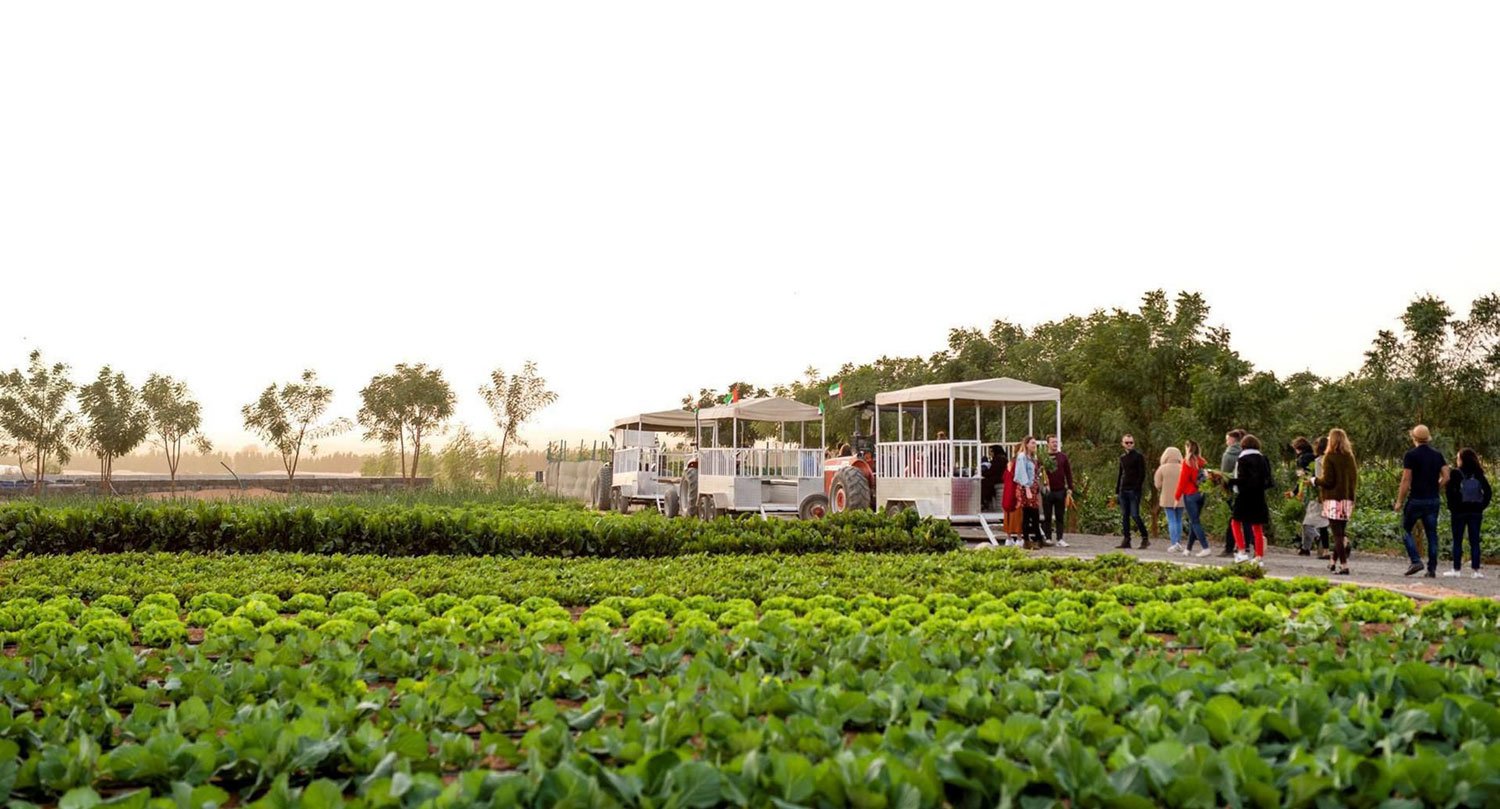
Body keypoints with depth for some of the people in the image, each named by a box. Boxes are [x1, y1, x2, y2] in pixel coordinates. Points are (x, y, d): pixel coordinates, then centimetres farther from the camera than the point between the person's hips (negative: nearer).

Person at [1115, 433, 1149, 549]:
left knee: (1135, 515, -11)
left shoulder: (1139, 457, -2)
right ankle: (1126, 540, 7)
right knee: (1124, 516, 4)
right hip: (1123, 490, 6)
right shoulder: (1122, 458, 17)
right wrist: (1117, 490, 14)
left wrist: (1137, 488, -15)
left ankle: (1145, 538, -1)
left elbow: (1142, 474, -7)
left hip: (1134, 491, -6)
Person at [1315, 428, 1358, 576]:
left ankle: (1344, 565, -12)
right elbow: (1355, 479, 13)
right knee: (1342, 533, 15)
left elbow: (1327, 480, -13)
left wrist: (1315, 480, 4)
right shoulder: (1350, 457, 9)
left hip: (1334, 499, -7)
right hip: (1348, 499, 7)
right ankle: (1334, 562, 24)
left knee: (1337, 534, -6)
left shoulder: (1330, 457, -10)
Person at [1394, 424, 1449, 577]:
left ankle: (1416, 561, -8)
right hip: (1433, 500, 5)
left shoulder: (1411, 455, -9)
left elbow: (1406, 480, -11)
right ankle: (1432, 569, 6)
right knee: (1431, 533, 8)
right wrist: (1435, 490, 15)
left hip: (1416, 499, -5)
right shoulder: (1437, 455, 7)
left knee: (1406, 530, 8)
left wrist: (1399, 501, -5)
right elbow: (1446, 477, 2)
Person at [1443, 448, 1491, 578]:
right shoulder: (1479, 474, 4)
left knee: (1457, 541, 5)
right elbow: (1488, 491, -1)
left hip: (1459, 512, -3)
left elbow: (1450, 491, -16)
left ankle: (1457, 569, 5)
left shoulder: (1456, 474, -7)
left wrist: (1451, 507, -8)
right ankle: (1476, 570, 3)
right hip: (1476, 512, 3)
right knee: (1474, 541, 6)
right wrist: (1482, 506, 4)